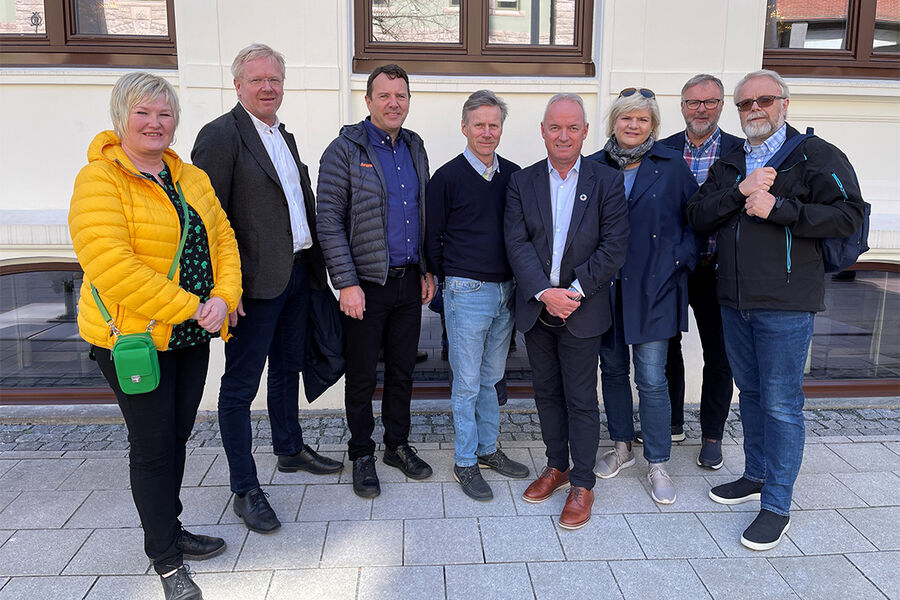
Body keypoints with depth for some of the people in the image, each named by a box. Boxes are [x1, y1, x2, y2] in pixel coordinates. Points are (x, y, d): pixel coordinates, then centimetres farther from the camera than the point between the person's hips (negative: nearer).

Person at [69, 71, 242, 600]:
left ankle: (171, 531, 37)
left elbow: (223, 239, 7)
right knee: (154, 446, 5)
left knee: (177, 436, 18)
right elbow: (110, 264, -24)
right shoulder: (99, 180, -13)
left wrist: (223, 297, -10)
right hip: (133, 336, -6)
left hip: (191, 336, 6)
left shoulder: (192, 178, 9)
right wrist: (189, 307, -23)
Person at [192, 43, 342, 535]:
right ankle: (245, 491, 14)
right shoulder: (220, 135, -10)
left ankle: (290, 451, 40)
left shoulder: (284, 136, 16)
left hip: (296, 274, 9)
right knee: (241, 385, 2)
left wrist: (315, 264, 12)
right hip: (254, 282, -8)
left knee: (288, 369, 21)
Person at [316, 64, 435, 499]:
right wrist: (347, 283, -16)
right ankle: (362, 455, 25)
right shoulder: (345, 150, -8)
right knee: (362, 376, 7)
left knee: (403, 369, 15)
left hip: (408, 281, 5)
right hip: (365, 283, -5)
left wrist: (427, 269, 11)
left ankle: (398, 445, 32)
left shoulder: (415, 148, 10)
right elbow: (329, 221, -12)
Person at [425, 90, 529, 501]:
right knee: (467, 382, 4)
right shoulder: (447, 178, -7)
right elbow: (431, 238, -2)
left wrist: (518, 279, 8)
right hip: (467, 292, -5)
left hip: (506, 289, 5)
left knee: (492, 377, 16)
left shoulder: (514, 175, 7)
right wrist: (451, 280, 1)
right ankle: (465, 462, 18)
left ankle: (488, 448, 31)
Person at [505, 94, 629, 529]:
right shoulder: (522, 182, 3)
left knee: (581, 399, 5)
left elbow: (614, 247, -7)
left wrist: (575, 291, -15)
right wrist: (545, 293, -16)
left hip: (582, 309, -2)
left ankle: (582, 484, 20)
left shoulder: (607, 181, -2)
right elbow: (517, 244, -5)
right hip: (536, 307, 3)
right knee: (547, 392, 15)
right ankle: (556, 466, 34)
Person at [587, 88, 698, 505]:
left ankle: (658, 464, 15)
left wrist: (681, 260, -5)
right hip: (605, 287, 3)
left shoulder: (672, 166, 1)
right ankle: (621, 447, 32)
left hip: (653, 288, -2)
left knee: (652, 379, -2)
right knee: (612, 369, 13)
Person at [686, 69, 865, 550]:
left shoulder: (815, 156, -3)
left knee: (781, 403, -1)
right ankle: (756, 475, 35)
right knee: (750, 393, 17)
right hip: (734, 300, 6)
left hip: (786, 303, -6)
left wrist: (778, 208, -20)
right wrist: (740, 191, -12)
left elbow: (847, 216, -13)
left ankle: (777, 504, 12)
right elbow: (698, 217, 3)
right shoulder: (728, 164, 14)